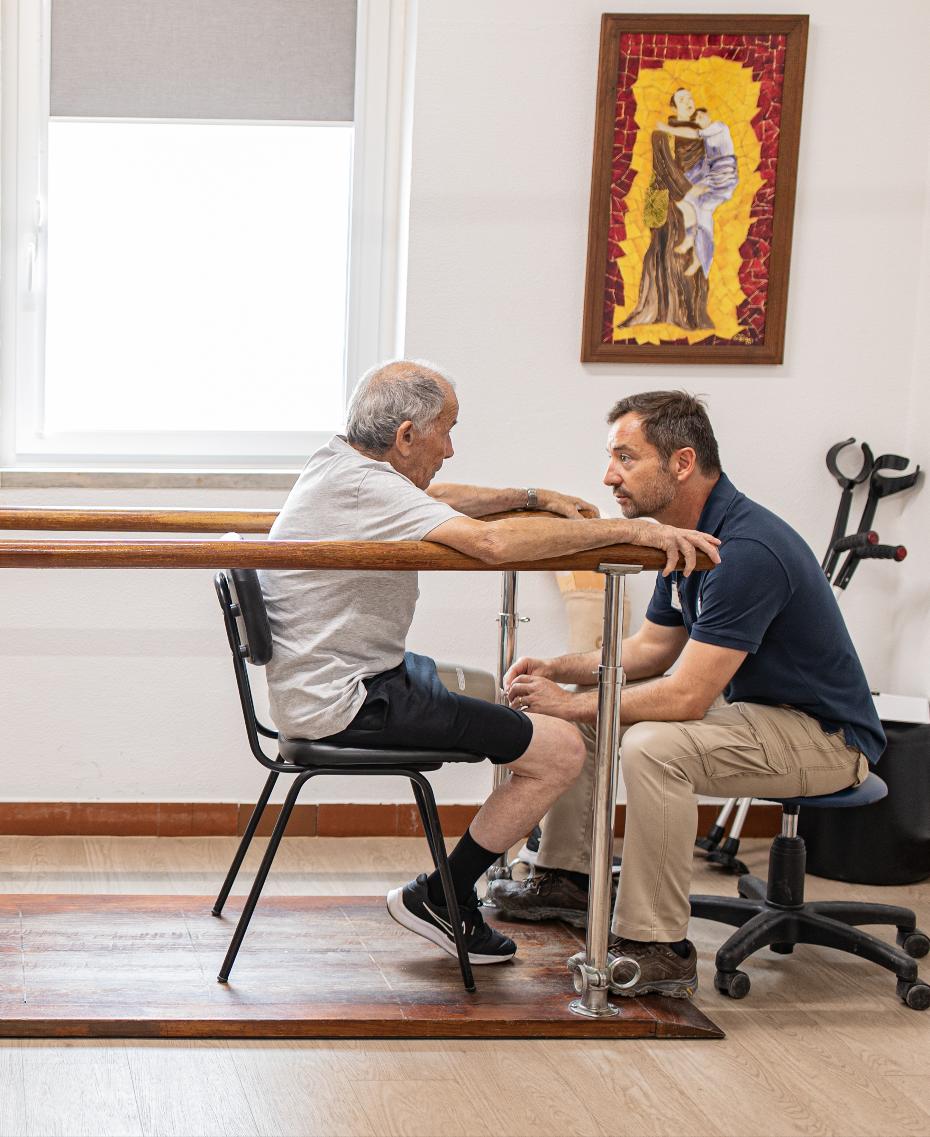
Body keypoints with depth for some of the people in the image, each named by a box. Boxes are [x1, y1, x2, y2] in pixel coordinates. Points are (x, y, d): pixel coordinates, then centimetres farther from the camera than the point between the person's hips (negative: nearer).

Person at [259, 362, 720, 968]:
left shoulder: (341, 460, 7)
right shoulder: (363, 488, -24)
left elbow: (434, 499, 28)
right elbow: (494, 542, -36)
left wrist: (538, 498, 19)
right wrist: (627, 529, -30)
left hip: (339, 678, 11)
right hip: (345, 704, -11)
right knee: (561, 749, -11)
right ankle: (439, 899, 2)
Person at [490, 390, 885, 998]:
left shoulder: (747, 550, -28)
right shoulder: (687, 535, 3)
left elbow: (686, 696, -30)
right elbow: (655, 646, 15)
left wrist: (570, 702, -21)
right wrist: (560, 670, 0)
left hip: (826, 736, -10)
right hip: (747, 705, 10)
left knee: (653, 747, -33)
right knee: (579, 712, 10)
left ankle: (659, 948, -23)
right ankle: (566, 879, 21)